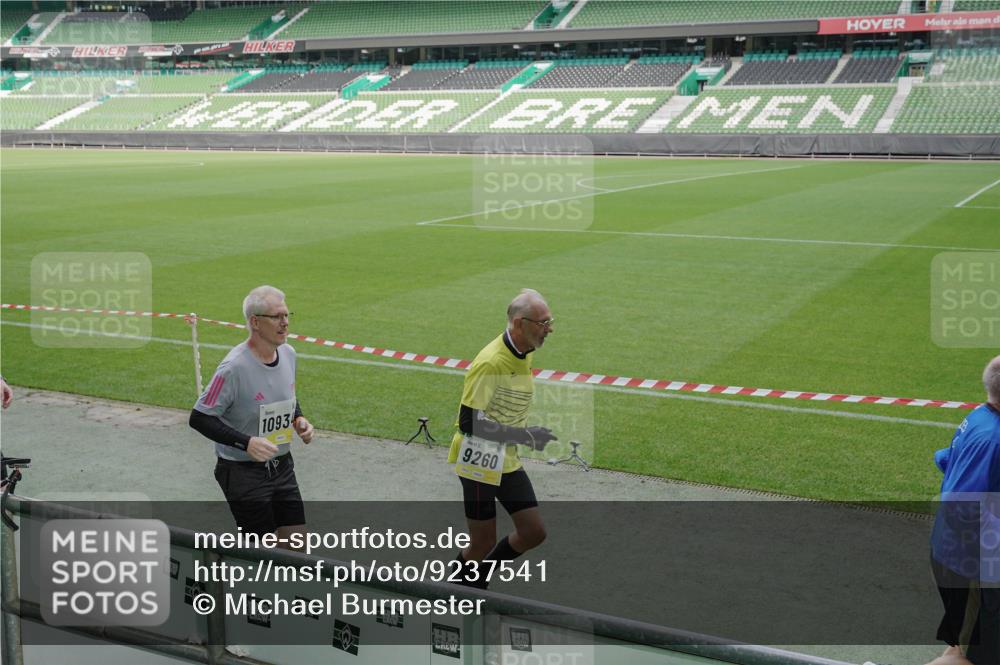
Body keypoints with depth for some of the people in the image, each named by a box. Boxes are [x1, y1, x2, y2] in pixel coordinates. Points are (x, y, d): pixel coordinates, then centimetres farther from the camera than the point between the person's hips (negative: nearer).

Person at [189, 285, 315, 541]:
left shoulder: (288, 353, 1)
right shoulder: (234, 367, -22)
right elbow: (199, 418, -19)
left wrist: (298, 419, -1)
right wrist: (246, 443, -27)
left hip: (282, 465, 7)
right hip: (243, 471, -7)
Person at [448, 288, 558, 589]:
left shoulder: (525, 353, 4)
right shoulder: (491, 362, -24)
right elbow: (468, 422, -26)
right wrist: (523, 435, -27)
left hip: (507, 462, 8)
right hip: (479, 463, -8)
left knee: (534, 532, 5)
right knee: (483, 544, 0)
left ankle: (479, 577, 26)